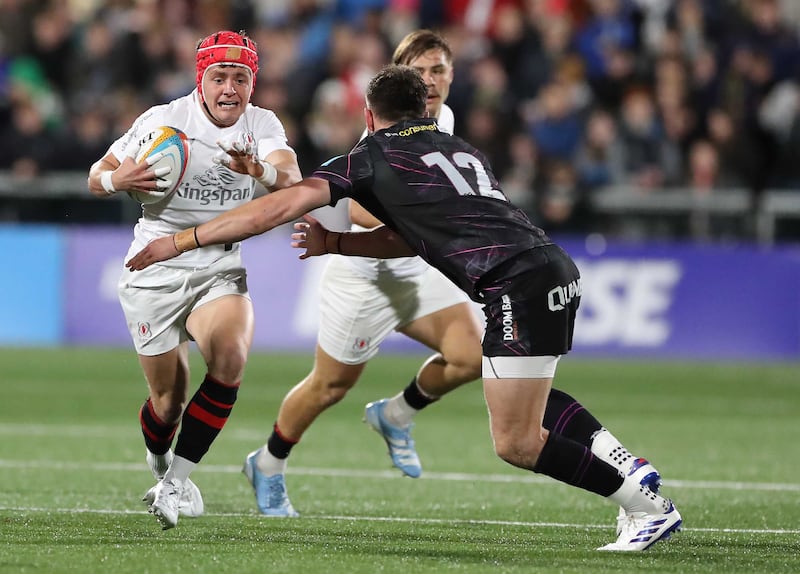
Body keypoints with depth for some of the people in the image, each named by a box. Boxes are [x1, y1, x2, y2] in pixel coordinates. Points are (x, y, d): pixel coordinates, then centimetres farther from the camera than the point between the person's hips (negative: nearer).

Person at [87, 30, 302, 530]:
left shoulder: (263, 126, -3)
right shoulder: (163, 121, -9)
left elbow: (291, 179, -21)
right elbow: (97, 178, -3)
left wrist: (260, 169, -44)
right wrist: (119, 179, -27)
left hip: (221, 271, 2)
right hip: (155, 275, -2)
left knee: (230, 359, -26)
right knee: (170, 400, 0)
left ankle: (176, 480, -16)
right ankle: (159, 466, 35)